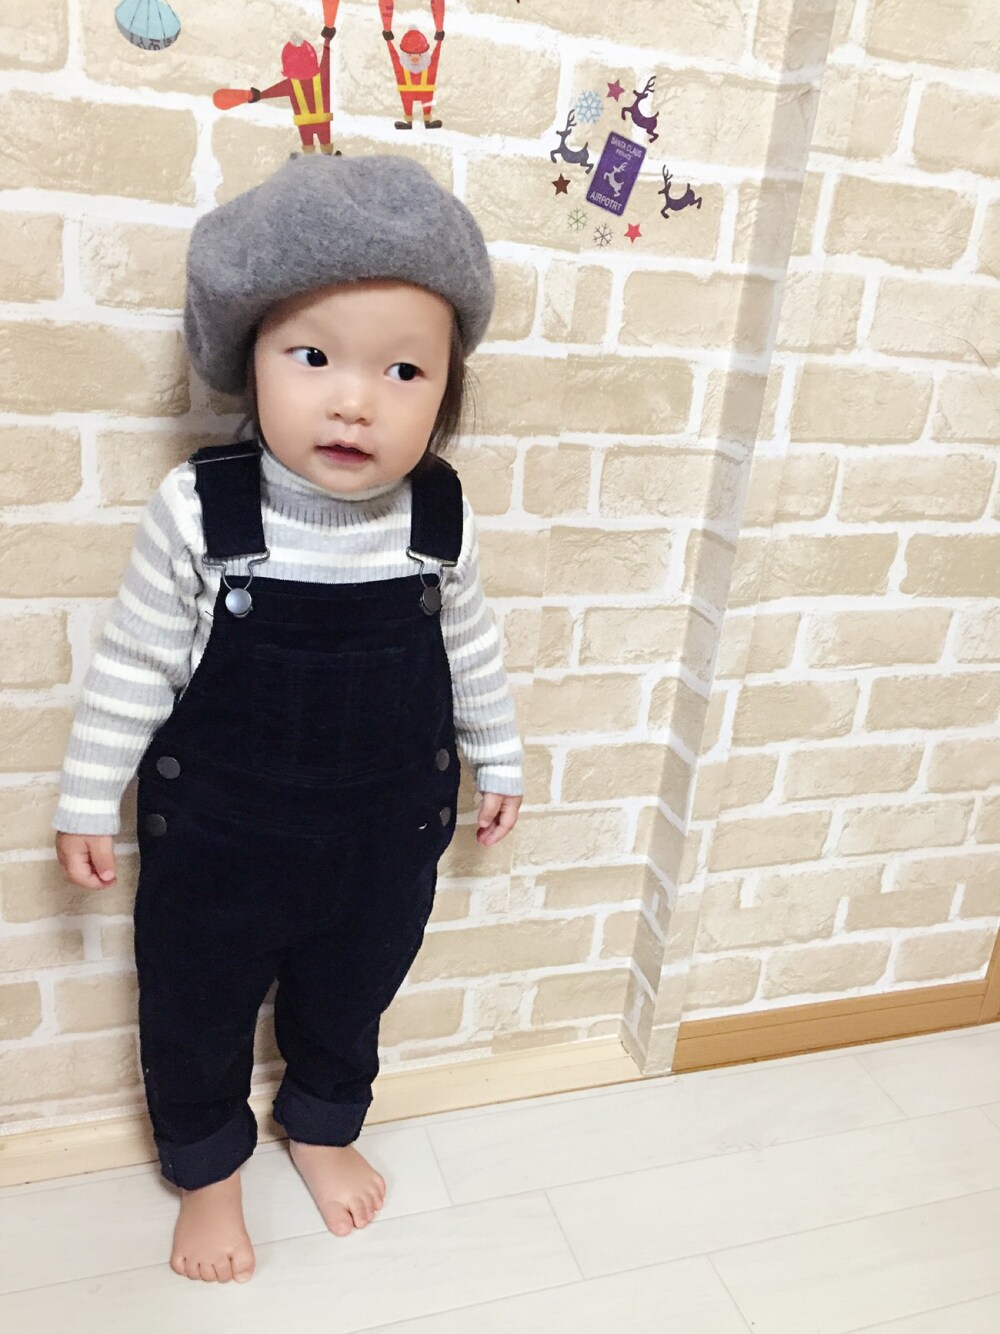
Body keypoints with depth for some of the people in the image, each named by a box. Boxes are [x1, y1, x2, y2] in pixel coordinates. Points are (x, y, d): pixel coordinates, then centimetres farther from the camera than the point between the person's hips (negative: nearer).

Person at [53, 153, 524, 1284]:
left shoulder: (443, 519, -14)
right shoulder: (198, 511, -21)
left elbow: (470, 650, 2)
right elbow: (133, 664, -10)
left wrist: (499, 760, 12)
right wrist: (87, 802, -3)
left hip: (387, 837, 2)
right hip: (219, 838, -1)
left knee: (350, 1002, 25)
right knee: (197, 1012, 20)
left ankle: (322, 1125, 58)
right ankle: (207, 1170, 52)